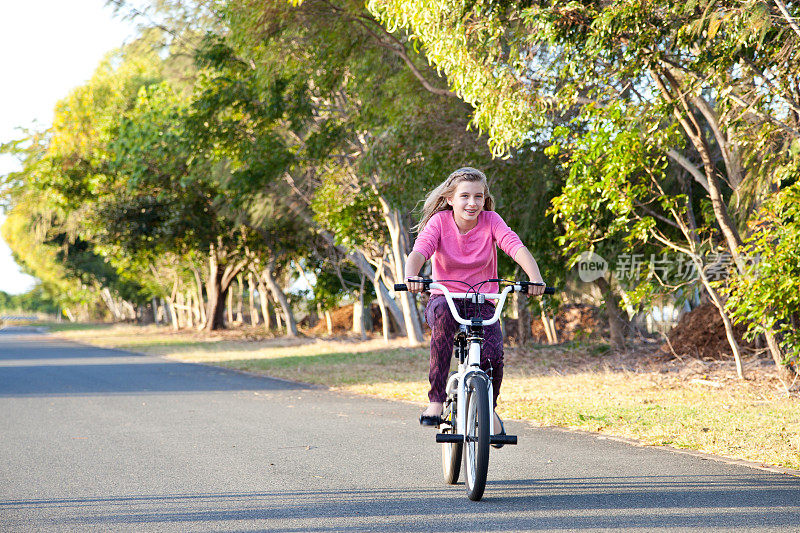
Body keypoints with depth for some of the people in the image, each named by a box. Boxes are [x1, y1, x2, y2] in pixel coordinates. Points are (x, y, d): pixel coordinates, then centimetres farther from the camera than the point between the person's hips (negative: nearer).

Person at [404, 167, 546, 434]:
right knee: (443, 314, -39)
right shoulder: (439, 221, -9)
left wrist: (535, 277, -42)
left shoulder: (491, 221, -6)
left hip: (482, 303, 1)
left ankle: (489, 408, 12)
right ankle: (436, 400, -31)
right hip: (445, 298, -1)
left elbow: (516, 247, -22)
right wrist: (411, 276, -49)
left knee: (493, 356, -24)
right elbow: (419, 251, -26)